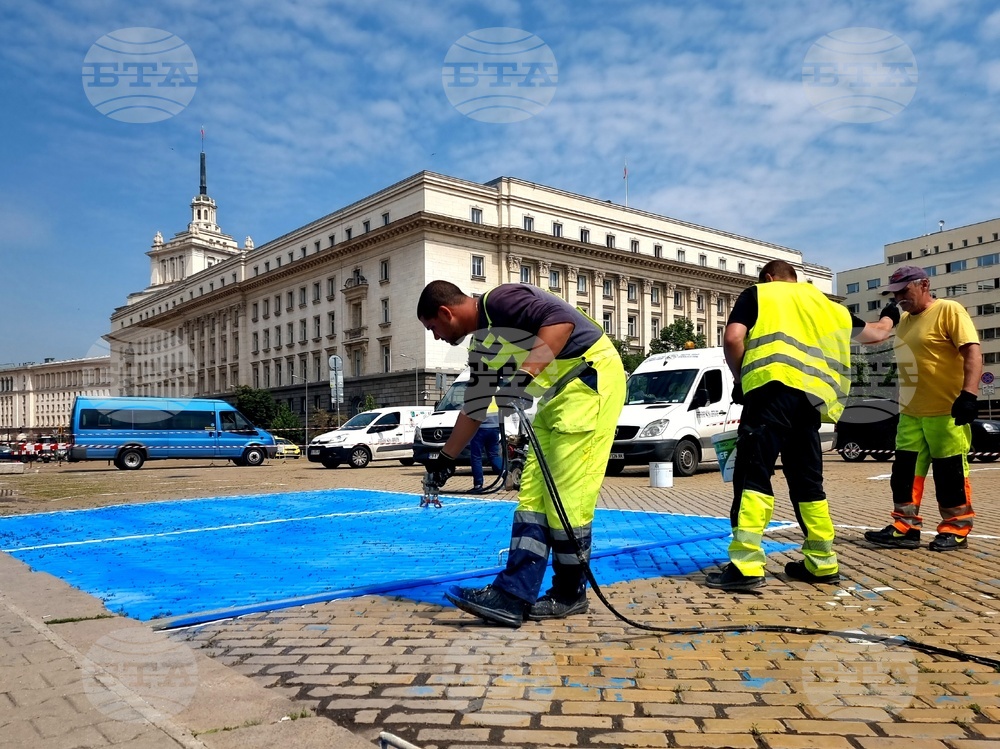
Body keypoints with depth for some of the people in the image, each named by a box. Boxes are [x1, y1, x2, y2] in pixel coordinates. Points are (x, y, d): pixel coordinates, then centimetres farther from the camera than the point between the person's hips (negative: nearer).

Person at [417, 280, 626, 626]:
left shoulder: (499, 300, -12)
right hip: (558, 394, 10)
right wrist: (446, 459, 27)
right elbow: (474, 407, 22)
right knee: (532, 491, 2)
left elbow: (561, 319, -26)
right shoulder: (481, 347, 15)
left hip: (592, 377, -10)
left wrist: (526, 371, -33)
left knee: (567, 492, -9)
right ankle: (513, 594, 2)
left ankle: (570, 594, 6)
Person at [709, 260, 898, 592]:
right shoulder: (825, 305, 31)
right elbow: (875, 333, 45)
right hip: (812, 396, 6)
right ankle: (822, 563, 21)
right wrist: (889, 318, 67)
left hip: (774, 387, -5)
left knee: (753, 473, -9)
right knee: (807, 480, 15)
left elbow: (733, 338, -1)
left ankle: (746, 565, -17)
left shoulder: (757, 293, 17)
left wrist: (740, 378, 12)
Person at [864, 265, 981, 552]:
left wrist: (968, 393, -28)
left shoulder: (949, 310, -10)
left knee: (950, 472, 3)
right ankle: (905, 529, 15)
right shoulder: (904, 319, 15)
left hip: (946, 411, -8)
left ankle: (956, 530, 16)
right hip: (911, 412, 8)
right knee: (904, 471, 7)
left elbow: (972, 351, -20)